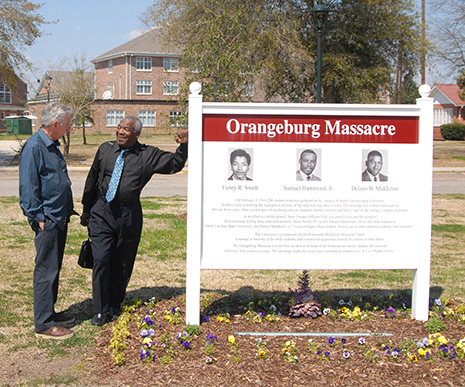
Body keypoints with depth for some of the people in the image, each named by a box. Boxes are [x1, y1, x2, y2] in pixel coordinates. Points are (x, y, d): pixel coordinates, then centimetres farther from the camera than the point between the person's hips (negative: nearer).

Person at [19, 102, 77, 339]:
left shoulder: (52, 146, 15)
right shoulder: (33, 147, -15)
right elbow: (28, 187, -17)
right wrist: (39, 217, -16)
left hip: (59, 219, 10)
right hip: (47, 221, -10)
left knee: (53, 269, 16)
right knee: (46, 271, -5)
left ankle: (49, 313, 27)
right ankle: (44, 324, 0)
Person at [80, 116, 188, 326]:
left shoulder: (148, 155, 3)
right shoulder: (105, 150, 7)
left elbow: (175, 163, 6)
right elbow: (92, 180, 15)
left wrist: (183, 146, -13)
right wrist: (86, 210, 18)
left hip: (129, 214, 0)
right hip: (102, 212, 0)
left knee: (123, 263, 8)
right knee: (101, 260, -7)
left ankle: (115, 306, 25)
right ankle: (100, 311, 2)